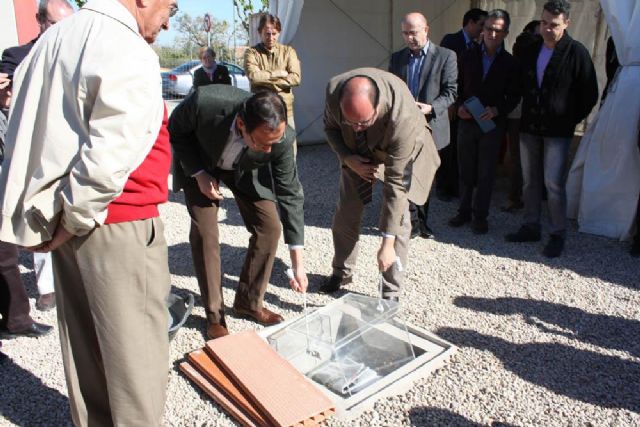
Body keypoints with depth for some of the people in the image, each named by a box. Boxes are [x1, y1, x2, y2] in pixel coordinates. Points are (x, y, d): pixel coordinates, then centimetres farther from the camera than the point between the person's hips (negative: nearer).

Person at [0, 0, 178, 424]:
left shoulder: (55, 38, 13)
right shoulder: (129, 52, -16)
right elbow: (109, 158, -25)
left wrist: (58, 212, 14)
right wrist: (75, 220, -11)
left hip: (72, 217, 9)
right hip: (119, 223, -9)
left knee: (84, 340, 18)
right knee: (136, 346, 4)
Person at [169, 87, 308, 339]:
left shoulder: (282, 139, -35)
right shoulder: (204, 102, -41)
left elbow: (290, 194, -24)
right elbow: (175, 130, -16)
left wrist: (297, 264, -24)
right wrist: (199, 173, -25)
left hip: (246, 169, 2)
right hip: (200, 163, -1)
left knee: (269, 226, -8)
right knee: (204, 232, -12)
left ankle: (249, 302, 12)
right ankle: (214, 316, 3)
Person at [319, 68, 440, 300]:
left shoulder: (403, 118, -43)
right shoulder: (334, 89, -33)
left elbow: (395, 184, -38)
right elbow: (330, 126, -8)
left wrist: (387, 244, -36)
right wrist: (348, 158, -26)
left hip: (400, 150, -3)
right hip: (357, 151, 4)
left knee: (397, 217, -13)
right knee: (346, 214, 7)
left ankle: (392, 291, 2)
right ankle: (342, 272, 29)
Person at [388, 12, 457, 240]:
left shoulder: (445, 56, -3)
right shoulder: (397, 58, 8)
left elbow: (451, 91, -6)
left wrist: (431, 107, -21)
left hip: (431, 127, -2)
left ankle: (419, 221, 25)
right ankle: (414, 221, 13)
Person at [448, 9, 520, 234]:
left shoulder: (510, 63, 0)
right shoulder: (469, 56, 5)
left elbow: (514, 96, 1)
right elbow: (459, 86, 10)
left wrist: (496, 110, -16)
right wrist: (460, 106, -8)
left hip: (492, 124, -2)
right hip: (466, 121, 2)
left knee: (486, 173, 3)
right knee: (466, 171, 8)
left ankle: (480, 216, 14)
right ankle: (464, 211, 21)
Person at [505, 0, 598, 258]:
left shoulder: (576, 52, -7)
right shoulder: (531, 50, 9)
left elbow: (589, 94, -2)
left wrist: (571, 120, -1)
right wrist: (528, 112, 13)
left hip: (558, 130, -5)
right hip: (529, 127, 5)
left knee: (553, 183, -7)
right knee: (530, 181, 10)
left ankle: (558, 235, 5)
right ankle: (531, 227, 21)